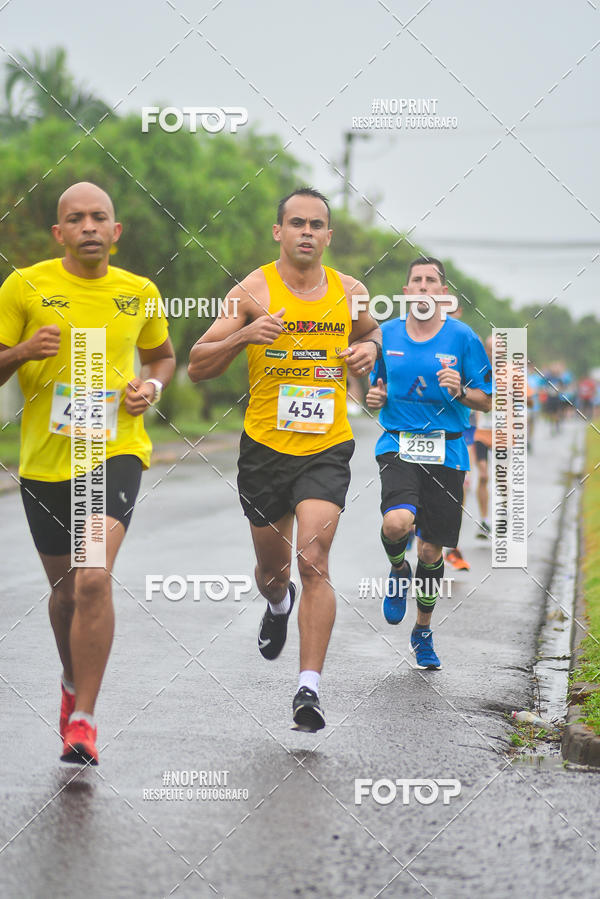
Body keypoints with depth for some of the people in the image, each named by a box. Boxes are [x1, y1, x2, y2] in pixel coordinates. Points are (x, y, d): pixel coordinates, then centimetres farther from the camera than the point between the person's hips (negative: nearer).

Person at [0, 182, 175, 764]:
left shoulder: (139, 292, 5)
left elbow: (162, 355, 22)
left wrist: (153, 386, 1)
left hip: (116, 451, -1)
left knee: (94, 579, -20)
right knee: (65, 589, 14)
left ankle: (82, 719, -12)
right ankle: (73, 682, 44)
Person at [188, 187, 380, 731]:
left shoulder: (350, 293, 3)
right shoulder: (255, 291, -6)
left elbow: (372, 332, 26)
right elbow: (198, 367, -6)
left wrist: (371, 348, 2)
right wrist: (245, 334, -23)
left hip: (327, 449, 0)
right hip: (266, 446, 0)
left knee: (314, 560, -17)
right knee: (271, 567, 16)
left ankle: (310, 687, -17)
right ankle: (278, 605, 54)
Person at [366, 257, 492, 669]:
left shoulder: (463, 337, 0)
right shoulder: (386, 334, 6)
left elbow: (486, 401, 3)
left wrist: (460, 391, -18)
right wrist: (375, 397, -2)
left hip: (446, 452, 0)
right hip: (398, 445, 0)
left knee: (432, 550, 5)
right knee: (397, 523, -28)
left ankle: (423, 632, 29)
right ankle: (398, 571, 9)